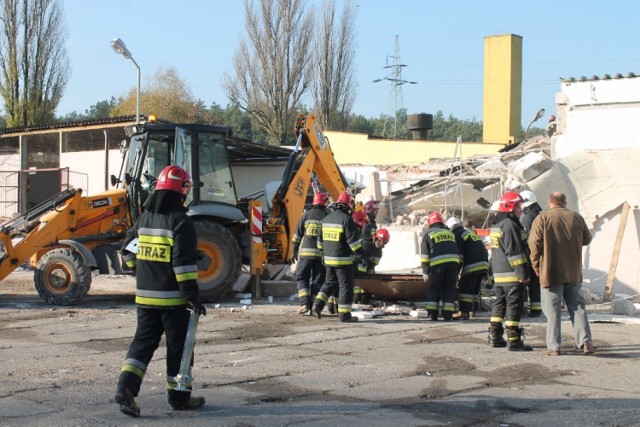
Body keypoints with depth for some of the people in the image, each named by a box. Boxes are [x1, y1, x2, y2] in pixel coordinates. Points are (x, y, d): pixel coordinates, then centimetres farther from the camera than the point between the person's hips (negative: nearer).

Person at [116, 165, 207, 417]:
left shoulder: (143, 219, 7)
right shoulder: (181, 222, -15)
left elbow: (128, 252, 14)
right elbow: (184, 262, -20)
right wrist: (192, 295, -19)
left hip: (145, 296, 6)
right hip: (172, 298, -6)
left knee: (143, 341, 12)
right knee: (178, 345, 7)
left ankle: (126, 387, -4)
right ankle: (179, 396, 15)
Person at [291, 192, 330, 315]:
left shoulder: (306, 215, 4)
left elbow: (297, 235, 6)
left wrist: (294, 251, 14)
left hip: (306, 252, 0)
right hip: (322, 254, 0)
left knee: (301, 278, 9)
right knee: (317, 281, 9)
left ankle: (304, 304, -6)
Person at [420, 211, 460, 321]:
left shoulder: (428, 234, 13)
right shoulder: (450, 233, 23)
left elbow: (424, 254, 5)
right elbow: (458, 251, 22)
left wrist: (425, 272, 6)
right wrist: (457, 271, 25)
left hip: (438, 263, -2)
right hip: (454, 262, 3)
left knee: (434, 288, 9)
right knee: (449, 288, 9)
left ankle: (432, 314, 4)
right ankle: (447, 314, 4)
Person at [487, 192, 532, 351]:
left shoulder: (496, 225, 16)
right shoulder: (509, 225, -16)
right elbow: (514, 252, -20)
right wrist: (523, 273, -18)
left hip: (498, 274, 10)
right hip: (512, 275, -10)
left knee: (500, 303, 16)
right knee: (514, 306, -6)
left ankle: (495, 337, 20)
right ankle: (514, 341, -6)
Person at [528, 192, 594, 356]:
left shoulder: (542, 218, -6)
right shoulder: (577, 218, 5)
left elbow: (534, 243, -9)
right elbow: (587, 239, 15)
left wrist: (536, 264, 3)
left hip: (551, 272, -3)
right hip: (574, 272, 3)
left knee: (553, 310, 1)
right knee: (578, 307, 11)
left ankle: (553, 346, -1)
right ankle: (585, 341, 3)